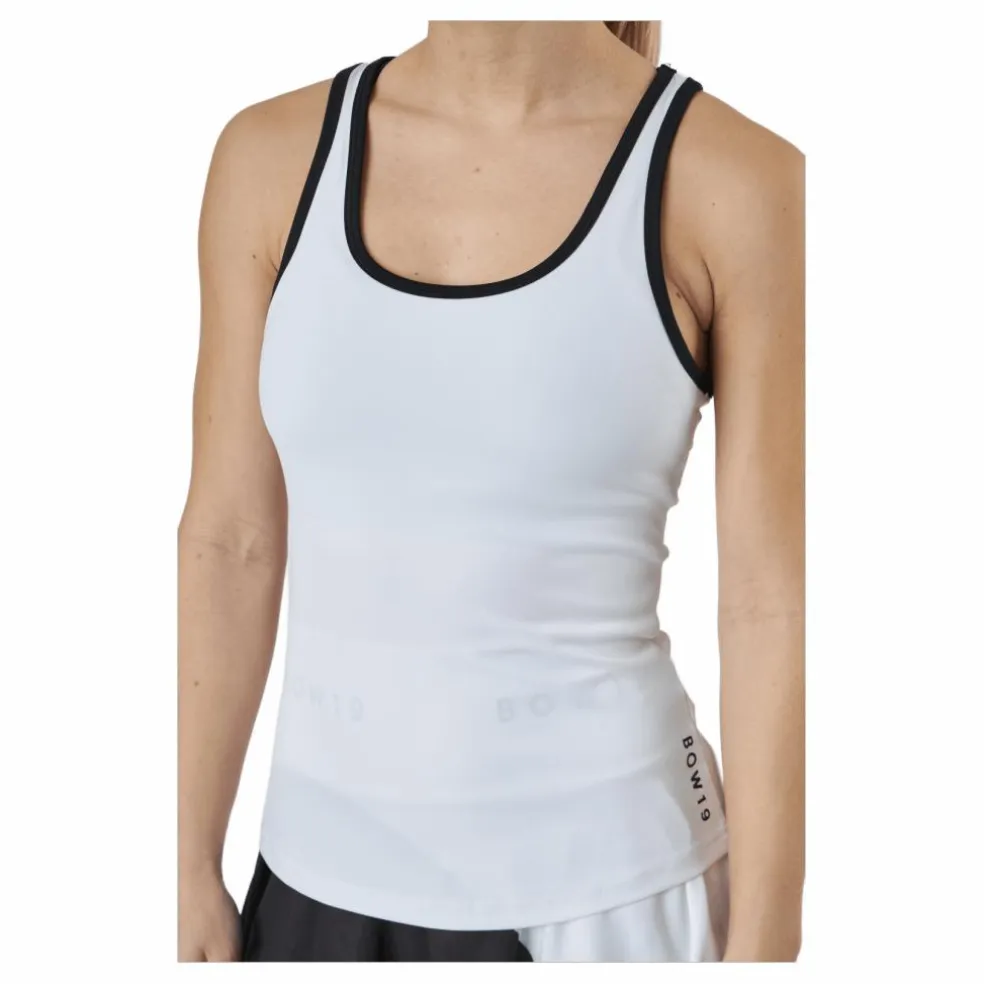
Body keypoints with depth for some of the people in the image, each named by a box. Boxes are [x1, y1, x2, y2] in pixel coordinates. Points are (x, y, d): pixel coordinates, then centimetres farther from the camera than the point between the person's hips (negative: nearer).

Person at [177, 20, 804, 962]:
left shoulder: (733, 180, -11)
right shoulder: (272, 154, -2)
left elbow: (770, 600, -9)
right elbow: (229, 542, 1)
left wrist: (760, 944, -6)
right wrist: (192, 878, 4)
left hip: (606, 872, -3)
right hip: (326, 868, 4)